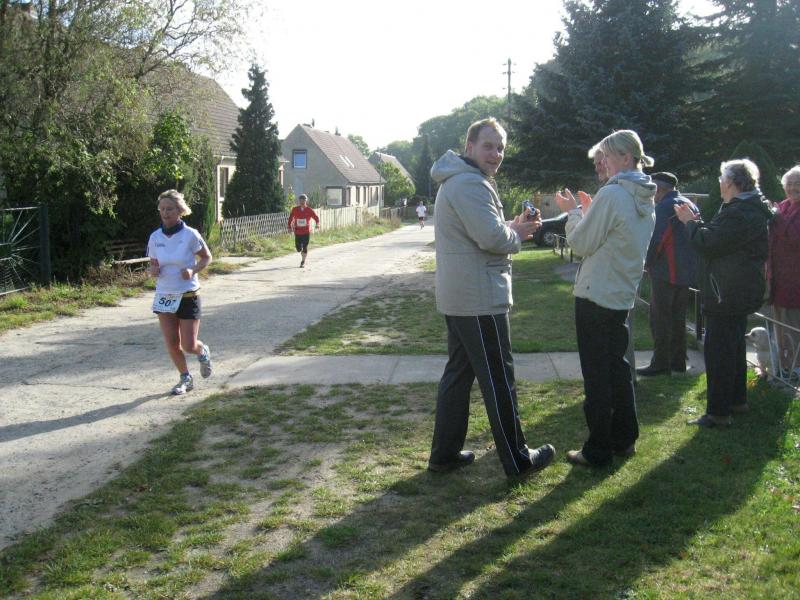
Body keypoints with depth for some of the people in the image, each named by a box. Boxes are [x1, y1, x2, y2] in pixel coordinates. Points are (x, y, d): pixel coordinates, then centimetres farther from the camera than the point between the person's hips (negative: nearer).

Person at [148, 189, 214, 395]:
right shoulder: (155, 237, -1)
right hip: (164, 297, 3)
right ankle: (185, 378, 26)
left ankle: (203, 352, 34)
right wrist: (153, 271, -12)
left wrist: (193, 271, -17)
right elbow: (153, 264, 11)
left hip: (188, 296, -3)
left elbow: (207, 257, 2)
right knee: (172, 344, 4)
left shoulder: (190, 235, -11)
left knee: (189, 345, -3)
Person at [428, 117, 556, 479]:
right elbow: (492, 237, -25)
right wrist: (517, 235, -4)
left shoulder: (457, 181, 17)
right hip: (480, 300, -10)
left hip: (458, 297, 11)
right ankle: (517, 461, 11)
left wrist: (511, 228, 5)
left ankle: (445, 453, 22)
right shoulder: (471, 184, -18)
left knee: (458, 373, 15)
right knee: (499, 381, 0)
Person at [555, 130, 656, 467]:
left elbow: (581, 244, -12)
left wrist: (573, 212, 3)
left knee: (597, 375, 0)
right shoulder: (645, 198, 10)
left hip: (595, 296, -8)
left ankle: (598, 451, 8)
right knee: (618, 367, 18)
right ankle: (624, 439, 28)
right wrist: (588, 212, 13)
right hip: (622, 296, 8)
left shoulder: (611, 194, -18)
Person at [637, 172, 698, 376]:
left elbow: (655, 240, -19)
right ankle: (678, 361, 22)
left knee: (660, 319, -1)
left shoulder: (664, 207, -15)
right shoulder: (690, 205, 12)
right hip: (686, 272, 9)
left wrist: (648, 263, -4)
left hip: (665, 273, -9)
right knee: (678, 318, 16)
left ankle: (660, 363, 2)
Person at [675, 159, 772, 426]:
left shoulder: (740, 214, -23)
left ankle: (718, 412, -3)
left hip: (727, 294, -11)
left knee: (718, 349, -7)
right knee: (734, 346, 21)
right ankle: (737, 399, 35)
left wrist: (690, 222, -7)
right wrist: (695, 222, 12)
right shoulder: (750, 208, 14)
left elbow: (707, 243, -23)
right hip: (739, 292, 11)